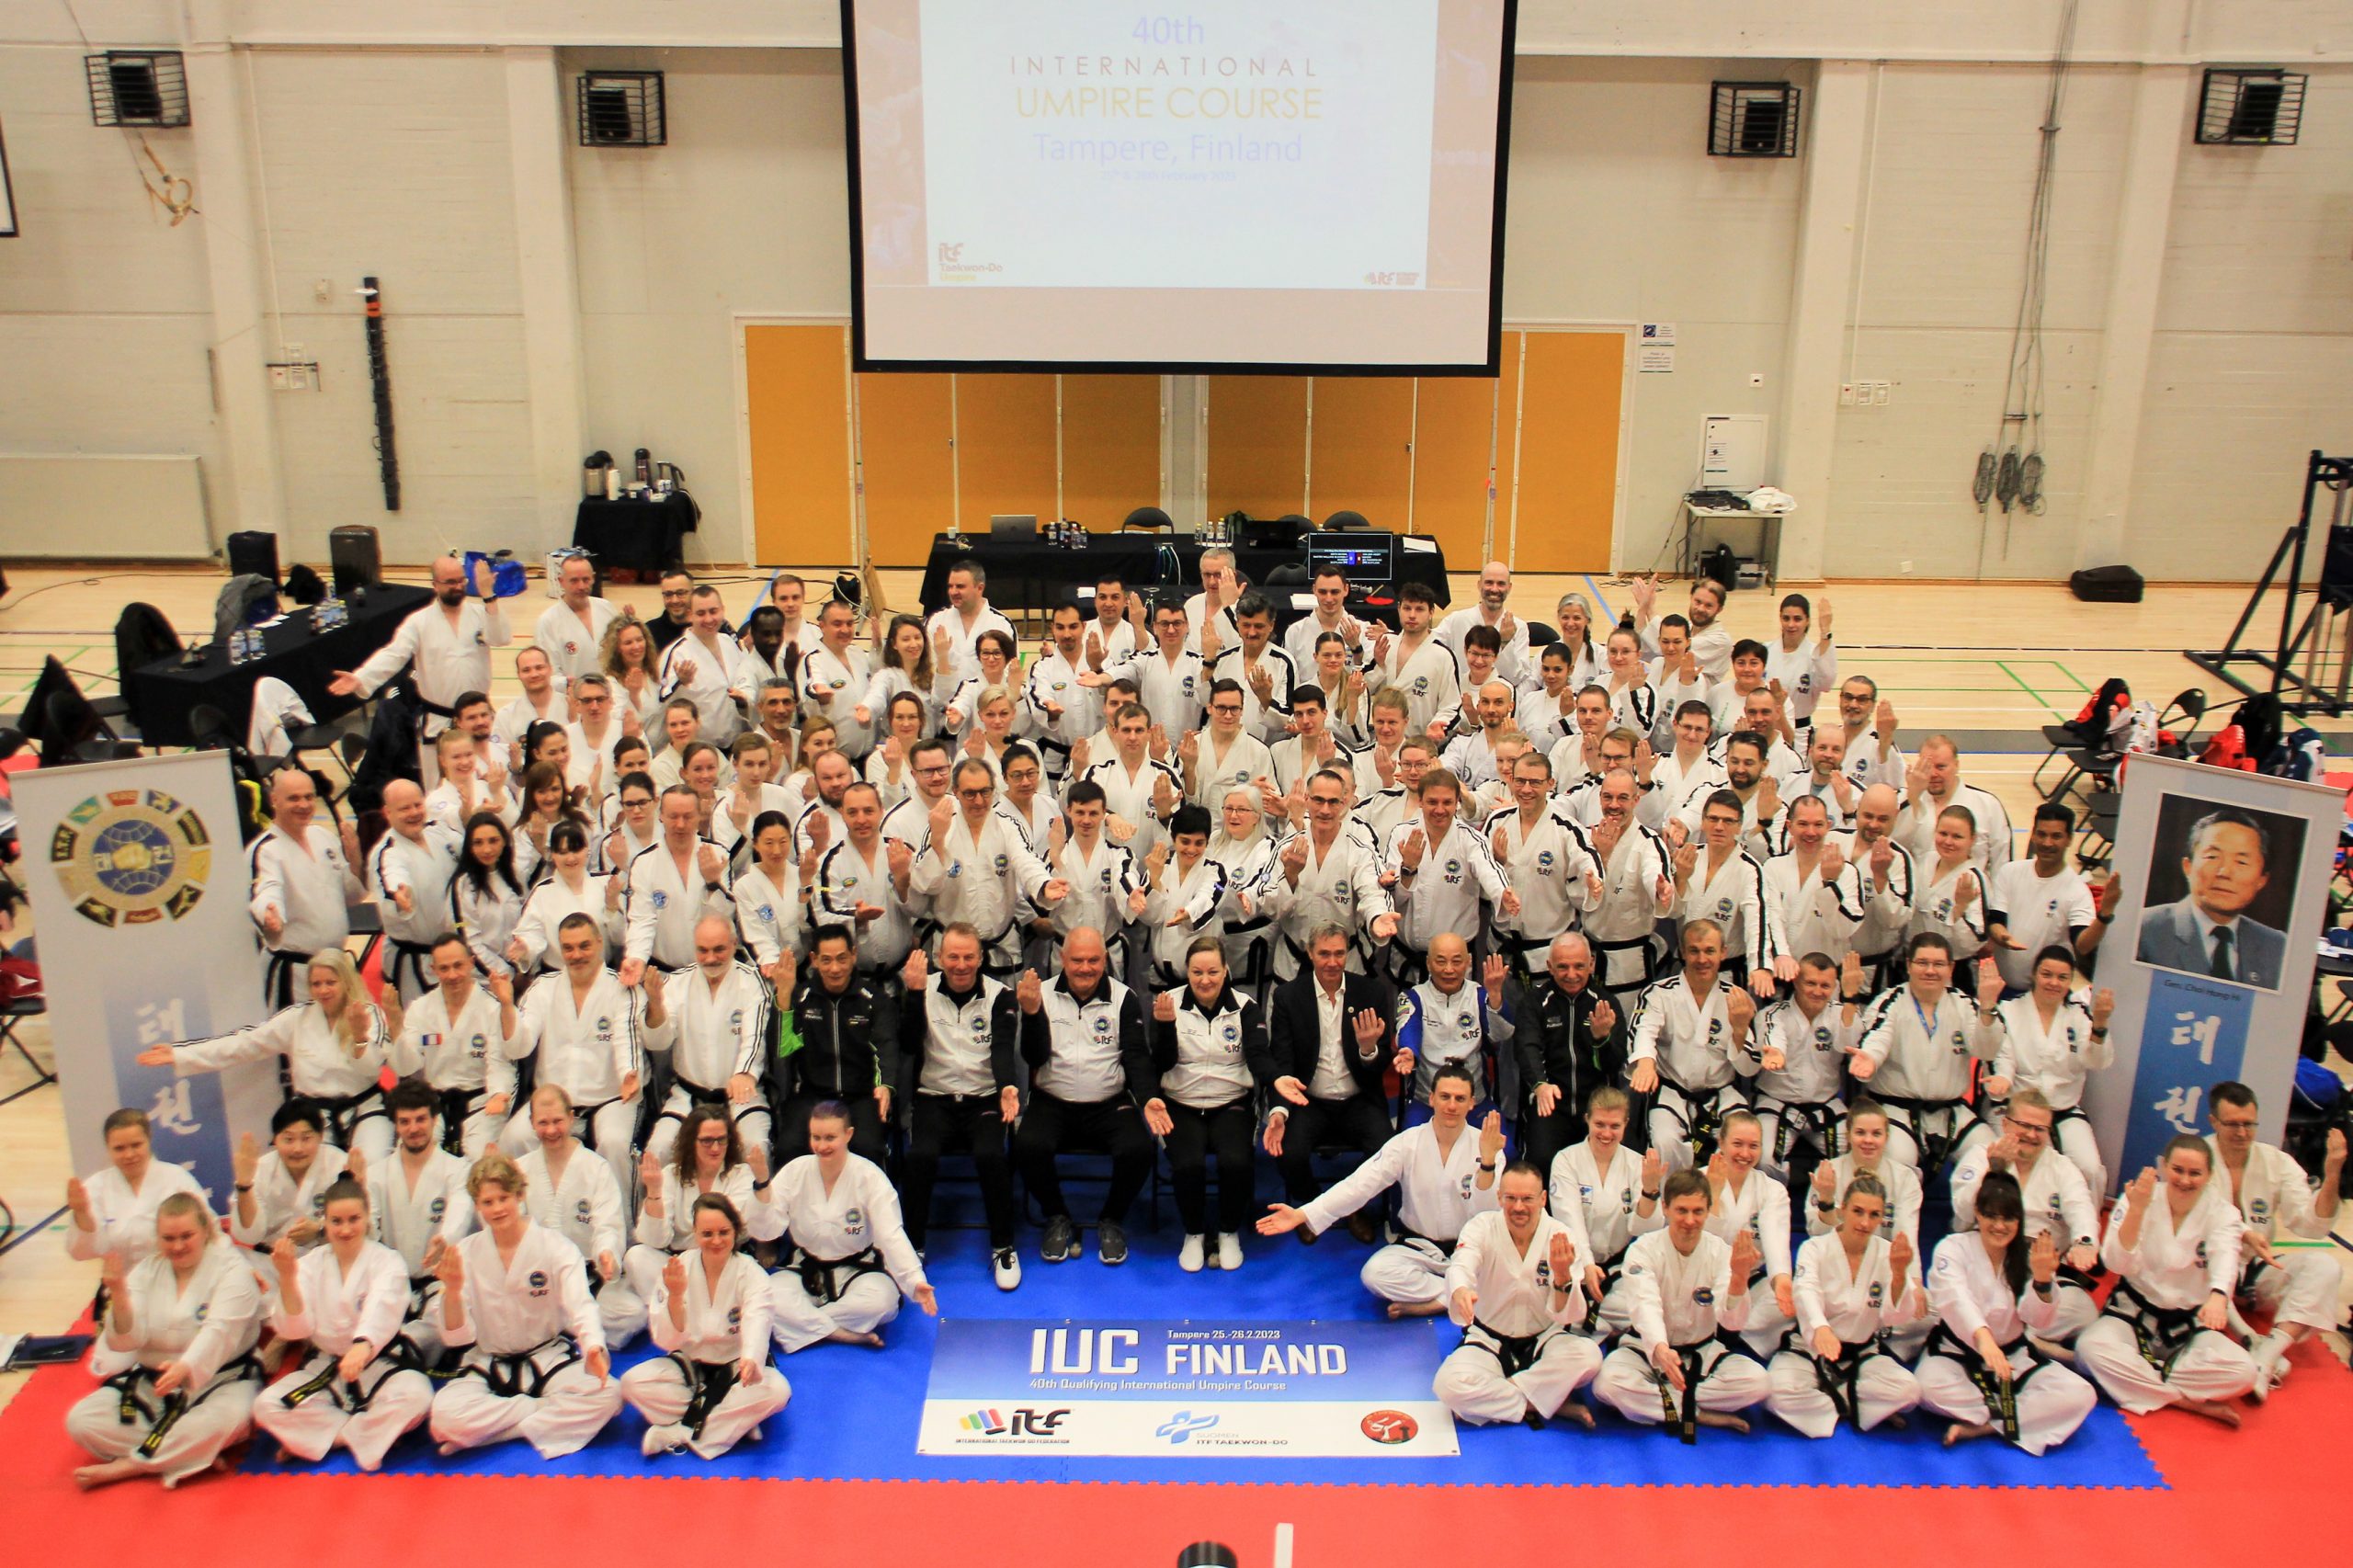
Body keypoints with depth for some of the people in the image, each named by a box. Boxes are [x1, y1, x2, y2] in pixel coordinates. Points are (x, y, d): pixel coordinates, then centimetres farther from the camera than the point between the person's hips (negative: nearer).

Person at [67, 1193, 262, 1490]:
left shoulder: (232, 1271, -11)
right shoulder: (146, 1270, 3)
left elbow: (218, 1333, -27)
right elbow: (127, 1340, -7)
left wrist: (186, 1369, -47)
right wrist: (119, 1295, -27)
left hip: (218, 1379, -5)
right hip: (152, 1381, 5)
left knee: (227, 1418, -37)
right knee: (80, 1421, -15)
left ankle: (125, 1466, -21)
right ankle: (194, 1454, -21)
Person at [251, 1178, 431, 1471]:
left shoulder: (387, 1262, -8)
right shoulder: (310, 1265, 2)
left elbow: (381, 1311, -29)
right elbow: (294, 1329, -7)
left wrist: (363, 1347, -51)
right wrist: (287, 1277, -22)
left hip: (378, 1364, -3)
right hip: (323, 1367, 3)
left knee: (415, 1396, -33)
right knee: (266, 1406, -22)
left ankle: (315, 1436, -13)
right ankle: (362, 1436, -12)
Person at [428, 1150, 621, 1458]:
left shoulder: (554, 1246, -7)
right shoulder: (466, 1253, -2)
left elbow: (580, 1305, -21)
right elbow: (457, 1338, -3)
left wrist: (594, 1347, -43)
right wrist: (452, 1290, -23)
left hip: (548, 1360, 0)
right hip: (489, 1366, 1)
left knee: (607, 1394, -29)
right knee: (445, 1414, -32)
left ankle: (489, 1428, -16)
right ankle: (548, 1414, -14)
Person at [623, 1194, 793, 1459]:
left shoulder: (751, 1274, -14)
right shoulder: (677, 1270, -10)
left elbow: (756, 1324, -32)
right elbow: (667, 1342, -13)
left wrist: (750, 1360, -55)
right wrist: (675, 1295, -31)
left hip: (735, 1368, -1)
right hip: (688, 1365, 1)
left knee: (777, 1390, -31)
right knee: (632, 1382, -24)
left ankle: (678, 1432, -24)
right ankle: (736, 1422, -22)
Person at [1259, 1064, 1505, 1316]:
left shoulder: (1485, 1145, -9)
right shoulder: (1407, 1143, -6)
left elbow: (1488, 1214, -18)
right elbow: (1358, 1185, -14)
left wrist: (1488, 1160, -34)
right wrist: (1300, 1215, -25)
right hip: (1418, 1247, 1)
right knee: (1375, 1273, -29)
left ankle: (1429, 1302, -19)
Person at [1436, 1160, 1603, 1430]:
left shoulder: (1562, 1237, -11)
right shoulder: (1482, 1227, -11)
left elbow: (1568, 1316, -16)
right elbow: (1461, 1265, -34)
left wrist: (1563, 1275, -37)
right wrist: (1460, 1291, -58)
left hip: (1543, 1341, 0)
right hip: (1488, 1341, 0)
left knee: (1588, 1356, -32)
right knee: (1449, 1384, -30)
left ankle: (1499, 1394, -18)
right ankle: (1550, 1404, -16)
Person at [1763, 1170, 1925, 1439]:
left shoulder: (1888, 1254, -3)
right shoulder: (1815, 1249, -10)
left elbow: (1895, 1316, -14)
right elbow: (1808, 1295, -30)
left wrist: (1899, 1273, -32)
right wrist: (1820, 1329, -52)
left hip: (1863, 1354, 2)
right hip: (1810, 1350, -2)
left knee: (1908, 1390, -27)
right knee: (1780, 1392, -31)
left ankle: (1819, 1402, -9)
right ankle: (1856, 1409, -6)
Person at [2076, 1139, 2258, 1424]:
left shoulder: (2221, 1213, -5)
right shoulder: (2135, 1199, -8)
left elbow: (2225, 1257, -28)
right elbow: (2118, 1263, -19)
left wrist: (2218, 1295, -51)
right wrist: (2136, 1209, -32)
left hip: (2190, 1324, 1)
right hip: (2134, 1312, -1)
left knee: (2243, 1372, -27)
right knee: (2091, 1347, -32)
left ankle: (2139, 1383, -19)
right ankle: (2189, 1402, -21)